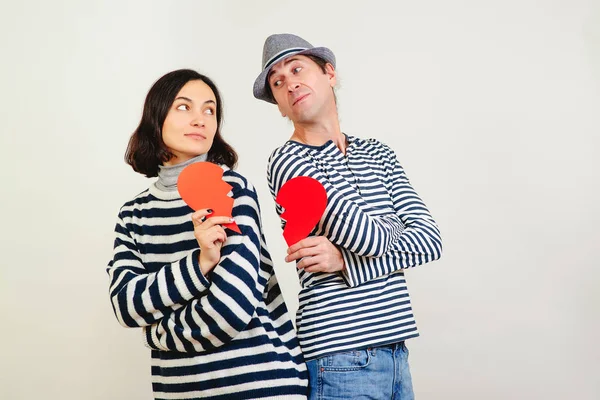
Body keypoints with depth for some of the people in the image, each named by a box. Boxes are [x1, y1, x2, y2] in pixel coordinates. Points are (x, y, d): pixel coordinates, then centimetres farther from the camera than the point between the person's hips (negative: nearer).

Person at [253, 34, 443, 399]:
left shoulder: (377, 153, 11)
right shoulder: (288, 161, -9)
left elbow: (430, 241, -1)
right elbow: (370, 239, -19)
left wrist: (346, 260, -14)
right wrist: (395, 225, 4)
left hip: (395, 350, 6)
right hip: (341, 359, -6)